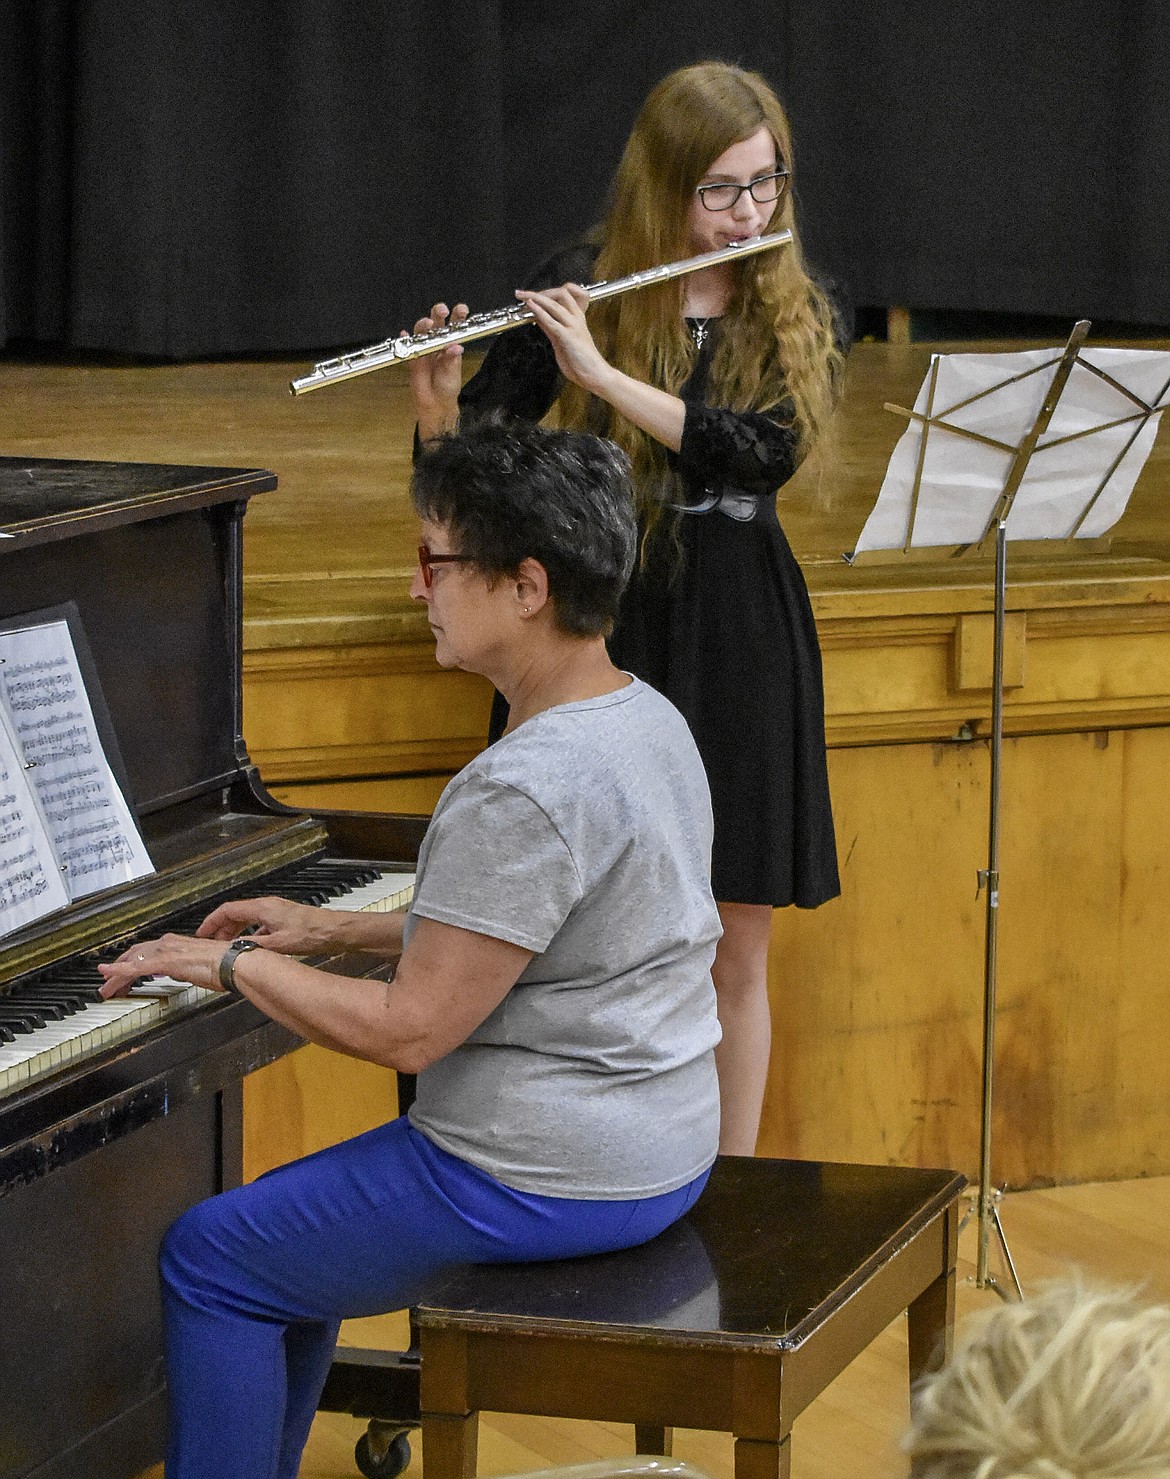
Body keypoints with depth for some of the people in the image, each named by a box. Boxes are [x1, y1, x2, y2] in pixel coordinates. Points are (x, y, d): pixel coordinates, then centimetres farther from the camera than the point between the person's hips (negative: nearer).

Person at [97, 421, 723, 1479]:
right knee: (286, 1221, 25)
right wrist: (336, 931, 15)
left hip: (548, 1183, -10)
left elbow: (408, 1032, -24)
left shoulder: (526, 790, -27)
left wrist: (231, 964, -11)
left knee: (209, 1260, 3)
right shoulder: (645, 717, 4)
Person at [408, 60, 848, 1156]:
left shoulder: (800, 316, 2)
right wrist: (436, 399, -25)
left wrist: (601, 374, -24)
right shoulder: (580, 289, -2)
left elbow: (767, 452, -17)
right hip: (602, 624, -2)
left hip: (737, 637, 2)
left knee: (735, 946, 7)